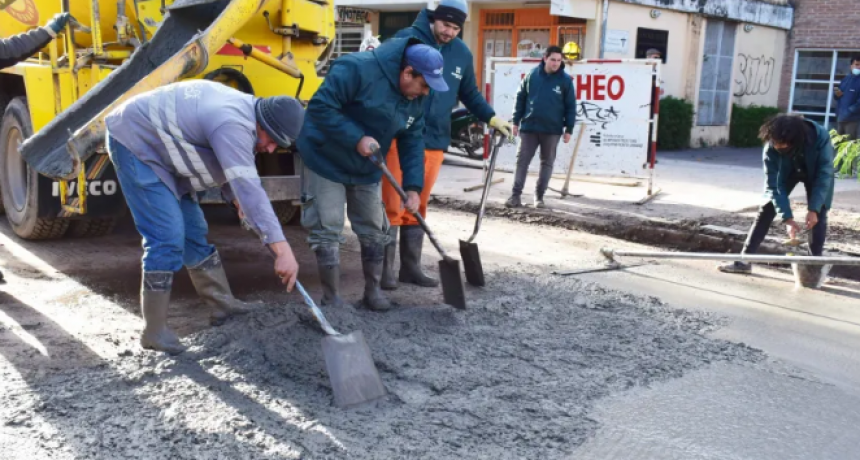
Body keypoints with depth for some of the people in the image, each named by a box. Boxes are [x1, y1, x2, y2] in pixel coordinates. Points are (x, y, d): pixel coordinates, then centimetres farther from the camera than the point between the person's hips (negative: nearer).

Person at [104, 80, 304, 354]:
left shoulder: (244, 111, 0)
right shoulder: (232, 124, -33)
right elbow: (248, 188, -41)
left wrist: (237, 200, 10)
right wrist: (282, 249, -43)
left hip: (158, 147, 10)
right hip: (135, 142, -10)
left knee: (193, 229, 12)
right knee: (168, 236, -16)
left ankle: (222, 304, 23)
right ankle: (154, 331, -7)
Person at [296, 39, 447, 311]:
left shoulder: (415, 100, -3)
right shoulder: (358, 69, -27)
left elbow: (412, 142, -1)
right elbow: (320, 106, -29)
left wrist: (413, 186, -12)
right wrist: (356, 138, -33)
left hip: (367, 170, 7)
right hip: (326, 163, -7)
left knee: (374, 231, 11)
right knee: (327, 231, -4)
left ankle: (372, 291, 27)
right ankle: (332, 299, 8)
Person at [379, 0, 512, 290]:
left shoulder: (462, 54, 10)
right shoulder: (407, 39, -6)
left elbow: (470, 94, 22)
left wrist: (492, 118, 12)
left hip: (435, 140, 5)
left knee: (418, 206, 12)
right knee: (393, 204, -4)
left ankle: (410, 267, 21)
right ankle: (385, 268, 4)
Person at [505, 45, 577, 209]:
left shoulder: (565, 80, -2)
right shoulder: (532, 75, 0)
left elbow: (571, 106, 0)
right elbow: (521, 99, 6)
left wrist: (568, 129, -3)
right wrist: (516, 122, 3)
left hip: (552, 130, 0)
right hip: (529, 127, 1)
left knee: (547, 163, 7)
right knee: (522, 160, -1)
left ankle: (539, 196, 16)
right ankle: (516, 195, 2)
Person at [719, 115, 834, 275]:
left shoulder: (821, 138, -39)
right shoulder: (771, 147, -35)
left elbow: (824, 175, -32)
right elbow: (774, 185, -29)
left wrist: (813, 209, -37)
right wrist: (787, 218, -35)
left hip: (816, 172, -1)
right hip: (787, 171, 1)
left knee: (818, 214, -12)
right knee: (767, 209, -8)